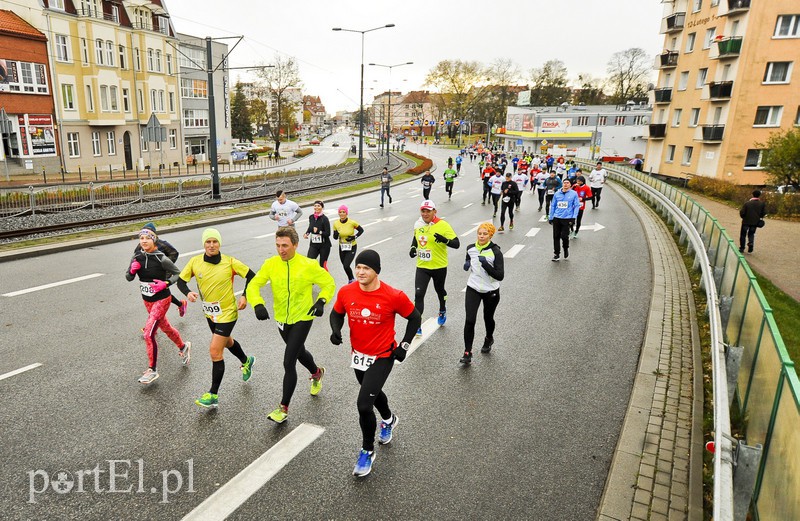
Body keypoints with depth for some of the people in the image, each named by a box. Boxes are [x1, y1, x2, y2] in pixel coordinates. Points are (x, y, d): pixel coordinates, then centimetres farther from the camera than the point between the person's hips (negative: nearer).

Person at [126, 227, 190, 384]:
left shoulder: (161, 259, -18)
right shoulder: (137, 257, -3)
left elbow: (178, 274, -10)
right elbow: (129, 278, 4)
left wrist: (165, 283, -25)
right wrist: (132, 270, -17)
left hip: (161, 299, -6)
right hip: (147, 300, 6)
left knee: (148, 334, -13)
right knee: (165, 327, 23)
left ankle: (152, 370, 2)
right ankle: (183, 347, 49)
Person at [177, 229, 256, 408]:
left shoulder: (230, 262, -17)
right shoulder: (195, 262, -8)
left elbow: (251, 276, -7)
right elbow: (181, 280, 0)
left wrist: (244, 297, -17)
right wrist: (188, 293, -20)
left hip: (227, 313, -6)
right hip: (209, 312, 6)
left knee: (215, 351, -9)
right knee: (226, 341, 27)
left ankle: (213, 395, 4)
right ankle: (246, 361, 56)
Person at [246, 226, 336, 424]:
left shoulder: (308, 265, -17)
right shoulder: (271, 264, -10)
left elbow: (329, 283, -6)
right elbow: (253, 285, -10)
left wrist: (321, 302, -23)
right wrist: (258, 305, -29)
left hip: (302, 318, -5)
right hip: (281, 319, 5)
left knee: (289, 363, -10)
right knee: (299, 352, 27)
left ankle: (284, 408, 6)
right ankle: (317, 372, 58)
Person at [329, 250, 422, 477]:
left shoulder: (394, 296, -23)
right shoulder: (346, 292, -13)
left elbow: (415, 318, -7)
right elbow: (337, 313, 5)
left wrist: (404, 345, -11)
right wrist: (335, 330, -15)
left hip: (382, 358, -5)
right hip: (358, 355, 5)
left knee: (364, 405, -13)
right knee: (372, 392, 28)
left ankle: (367, 451, 15)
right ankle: (389, 420, 61)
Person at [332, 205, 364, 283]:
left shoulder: (352, 222, -17)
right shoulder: (336, 223, -7)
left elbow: (361, 230, -2)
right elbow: (335, 237, 2)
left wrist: (354, 237, -15)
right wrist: (336, 235, -20)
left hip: (352, 247, -4)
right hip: (342, 247, 4)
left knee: (346, 266, -14)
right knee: (345, 266, 14)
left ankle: (351, 279, 14)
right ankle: (351, 279, 40)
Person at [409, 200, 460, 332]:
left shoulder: (443, 225, -17)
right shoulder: (418, 224, 0)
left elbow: (456, 244, -19)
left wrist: (444, 240, -39)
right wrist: (413, 247, 2)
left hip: (439, 267, -3)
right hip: (422, 266, 3)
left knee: (439, 290, 21)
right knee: (419, 294, -9)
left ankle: (442, 311, 52)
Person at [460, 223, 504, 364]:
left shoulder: (495, 252, -16)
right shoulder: (470, 248, -3)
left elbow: (500, 276, -20)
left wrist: (486, 264, -31)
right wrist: (467, 265, -5)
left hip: (491, 291, -2)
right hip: (473, 289, 2)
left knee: (488, 318, 17)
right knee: (469, 320, -10)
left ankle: (489, 339, 49)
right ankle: (467, 353, 0)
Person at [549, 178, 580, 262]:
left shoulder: (574, 194, 1)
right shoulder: (557, 194, 8)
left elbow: (576, 206, 1)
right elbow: (553, 206, 14)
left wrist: (573, 218, -7)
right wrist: (551, 218, 12)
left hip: (567, 219, -3)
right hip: (556, 218, 3)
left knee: (564, 236, -8)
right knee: (556, 236, 3)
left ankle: (566, 249, 22)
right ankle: (556, 254, 15)